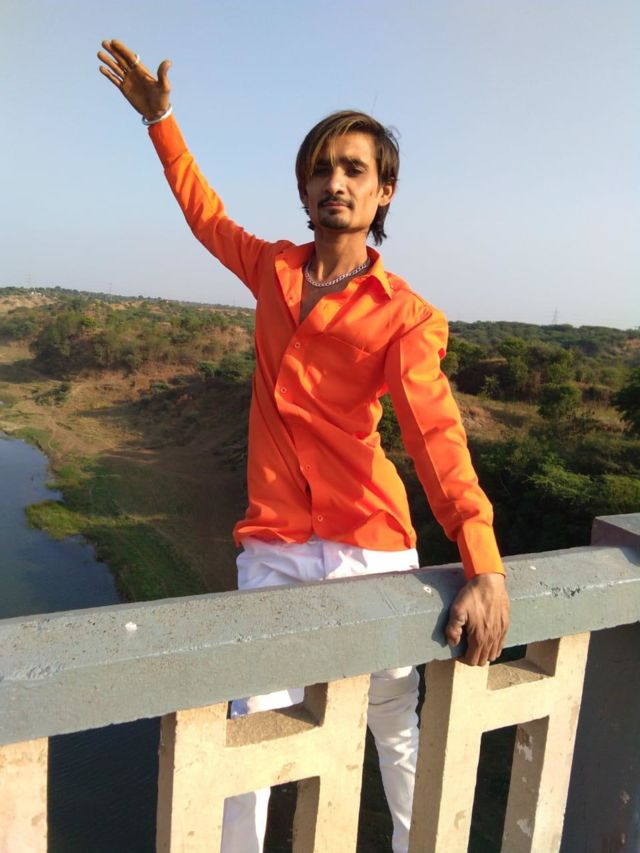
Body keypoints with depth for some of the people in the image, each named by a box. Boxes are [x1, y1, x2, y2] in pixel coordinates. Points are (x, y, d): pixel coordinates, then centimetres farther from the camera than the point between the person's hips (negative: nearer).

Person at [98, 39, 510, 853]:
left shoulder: (406, 316, -7)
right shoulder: (275, 269, 7)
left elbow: (435, 431, -22)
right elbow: (206, 213, 26)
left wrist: (483, 564, -34)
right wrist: (161, 120, 28)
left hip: (374, 548, -2)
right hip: (274, 548, 3)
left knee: (399, 727, 13)